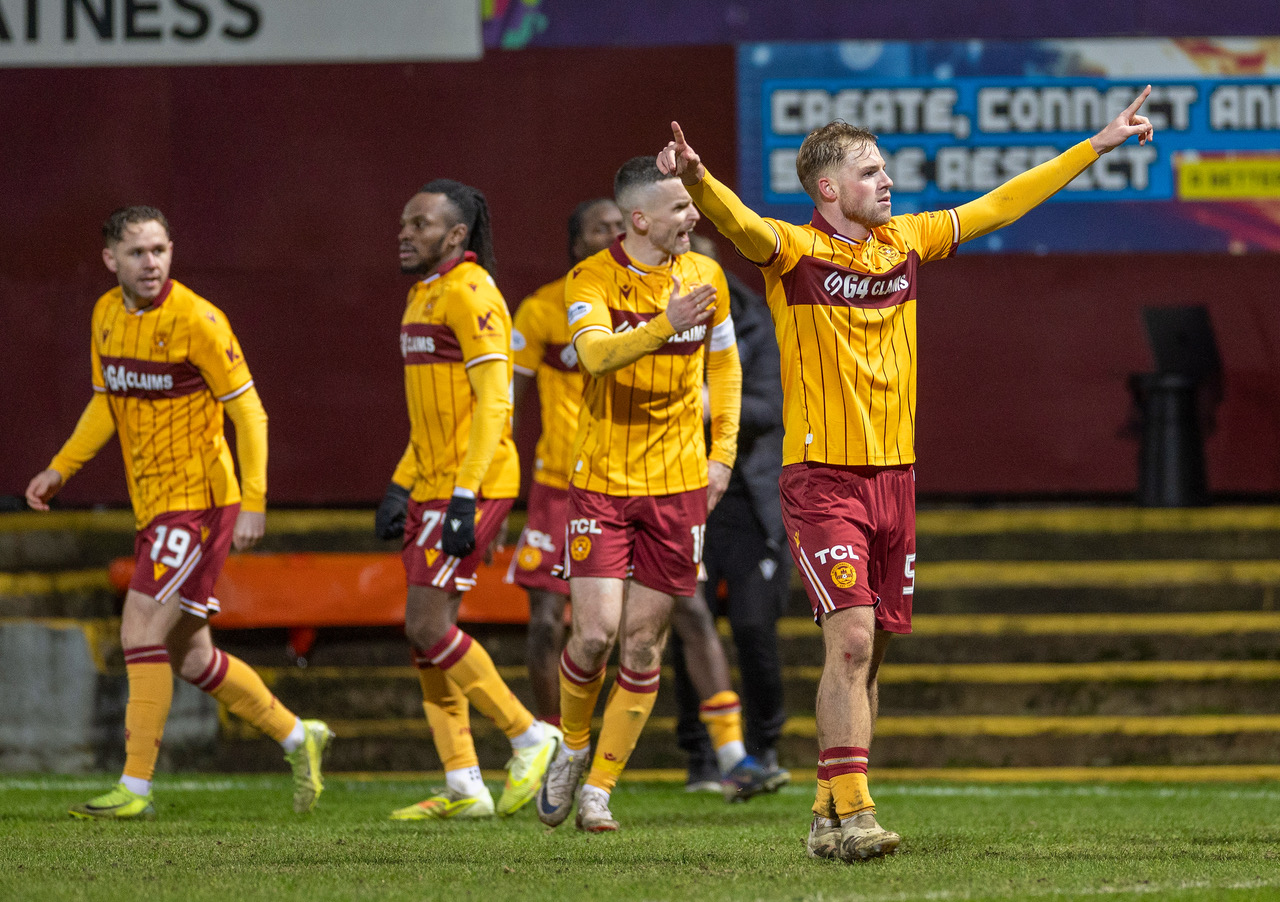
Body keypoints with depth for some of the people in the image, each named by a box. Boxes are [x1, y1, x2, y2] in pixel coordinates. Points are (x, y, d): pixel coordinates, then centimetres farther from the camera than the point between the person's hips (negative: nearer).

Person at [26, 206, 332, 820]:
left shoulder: (195, 320, -15)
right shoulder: (106, 315, 7)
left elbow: (248, 411, -13)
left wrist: (253, 503, -19)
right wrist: (61, 469, 12)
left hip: (199, 499, -8)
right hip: (153, 506, 8)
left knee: (141, 634, -14)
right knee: (189, 658, 12)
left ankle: (136, 789, -11)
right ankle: (297, 737, 28)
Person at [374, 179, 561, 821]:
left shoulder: (469, 292, -13)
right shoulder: (424, 294, 17)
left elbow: (493, 401, -19)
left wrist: (464, 497, -24)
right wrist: (400, 487, 21)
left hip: (472, 486, -10)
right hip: (433, 487, 10)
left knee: (427, 627, -12)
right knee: (429, 631, 7)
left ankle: (530, 737, 0)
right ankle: (463, 787, 9)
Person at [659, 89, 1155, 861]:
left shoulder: (906, 242, 11)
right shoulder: (795, 251, -6)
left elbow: (999, 207, 21)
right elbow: (737, 222, -26)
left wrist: (1097, 147, 25)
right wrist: (696, 178, -48)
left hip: (895, 473, 6)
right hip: (823, 477, -6)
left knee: (869, 653, 7)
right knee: (852, 640, -15)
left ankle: (828, 814, 15)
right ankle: (851, 814, -16)